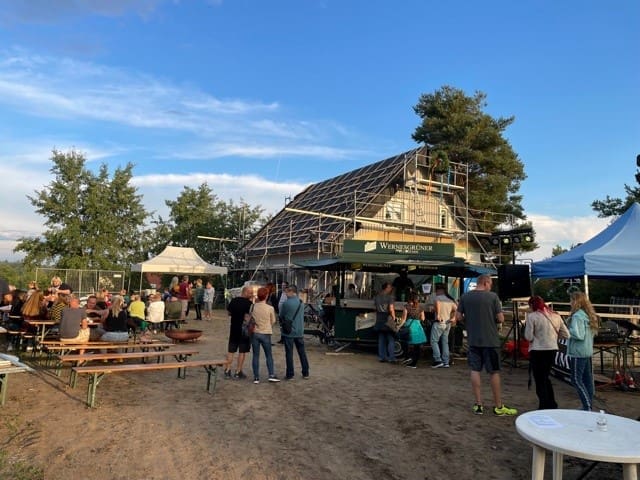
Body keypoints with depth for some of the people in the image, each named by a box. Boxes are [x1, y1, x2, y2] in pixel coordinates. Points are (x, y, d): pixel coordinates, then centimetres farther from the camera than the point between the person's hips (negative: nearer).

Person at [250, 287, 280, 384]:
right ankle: (271, 375, 11)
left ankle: (256, 377, 11)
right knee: (269, 355, 13)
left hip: (254, 333, 2)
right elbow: (273, 321, 1)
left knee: (255, 356, 9)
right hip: (265, 334, -2)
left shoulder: (253, 306, -7)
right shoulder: (270, 308, -11)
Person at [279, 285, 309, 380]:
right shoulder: (301, 303, 3)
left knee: (289, 353, 4)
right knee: (302, 352, 13)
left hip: (289, 332, -5)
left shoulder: (286, 303, -14)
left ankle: (289, 374, 10)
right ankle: (305, 373, 20)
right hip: (300, 332, 5)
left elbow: (281, 315, -3)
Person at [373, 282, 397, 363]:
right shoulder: (389, 297, -11)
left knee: (381, 339, 12)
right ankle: (391, 358, 2)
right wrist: (394, 317, -5)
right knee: (391, 339, 2)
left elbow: (376, 308, 10)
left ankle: (382, 357, 16)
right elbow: (391, 309, -16)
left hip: (379, 321, 6)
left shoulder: (377, 297, 6)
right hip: (388, 320, -5)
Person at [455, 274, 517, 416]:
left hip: (473, 340, 3)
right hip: (490, 340, -3)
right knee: (494, 372, 7)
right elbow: (501, 319, -9)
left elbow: (458, 317, 1)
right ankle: (498, 406, 16)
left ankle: (478, 405, 12)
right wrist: (491, 319, 11)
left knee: (475, 370, 8)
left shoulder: (465, 297, 0)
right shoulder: (493, 296, -9)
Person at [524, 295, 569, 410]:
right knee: (545, 377, 22)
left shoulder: (532, 316, -10)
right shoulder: (555, 316, 8)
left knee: (540, 380, 5)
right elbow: (566, 334, 10)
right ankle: (552, 404, 28)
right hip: (552, 350, 6)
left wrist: (526, 326, 5)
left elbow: (529, 337, -12)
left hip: (537, 351, -6)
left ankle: (543, 407, 9)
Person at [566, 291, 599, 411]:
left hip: (578, 352, -9)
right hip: (588, 351, 9)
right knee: (587, 379, 13)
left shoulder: (577, 316, -17)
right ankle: (589, 406, 21)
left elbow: (578, 335, -23)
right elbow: (592, 333, 19)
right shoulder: (589, 315, 10)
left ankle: (587, 407, -4)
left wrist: (568, 331, -8)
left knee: (576, 380, -3)